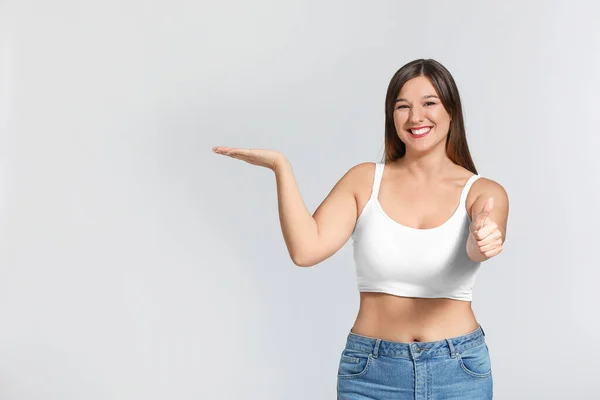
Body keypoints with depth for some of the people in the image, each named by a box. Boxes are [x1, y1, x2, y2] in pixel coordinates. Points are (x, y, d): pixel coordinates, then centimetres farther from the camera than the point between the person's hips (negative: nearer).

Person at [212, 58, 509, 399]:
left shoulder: (483, 192, -3)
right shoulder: (365, 180, -1)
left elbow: (477, 249, -24)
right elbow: (306, 250, -13)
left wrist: (484, 240, -46)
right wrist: (281, 167, -19)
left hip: (458, 370, 0)